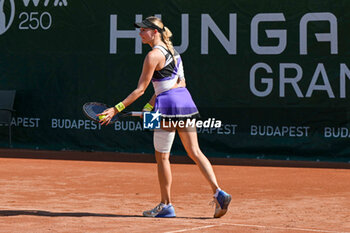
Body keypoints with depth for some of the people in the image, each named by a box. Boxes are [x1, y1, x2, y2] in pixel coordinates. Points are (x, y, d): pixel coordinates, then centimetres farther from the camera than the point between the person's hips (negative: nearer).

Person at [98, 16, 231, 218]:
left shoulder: (154, 55, -12)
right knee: (195, 152, 7)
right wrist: (150, 106, 15)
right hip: (185, 101, 9)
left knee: (162, 157, 4)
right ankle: (218, 193, -5)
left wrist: (117, 109, -9)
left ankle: (166, 205, 9)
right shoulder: (171, 50, 16)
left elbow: (141, 89, -12)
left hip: (169, 104, -9)